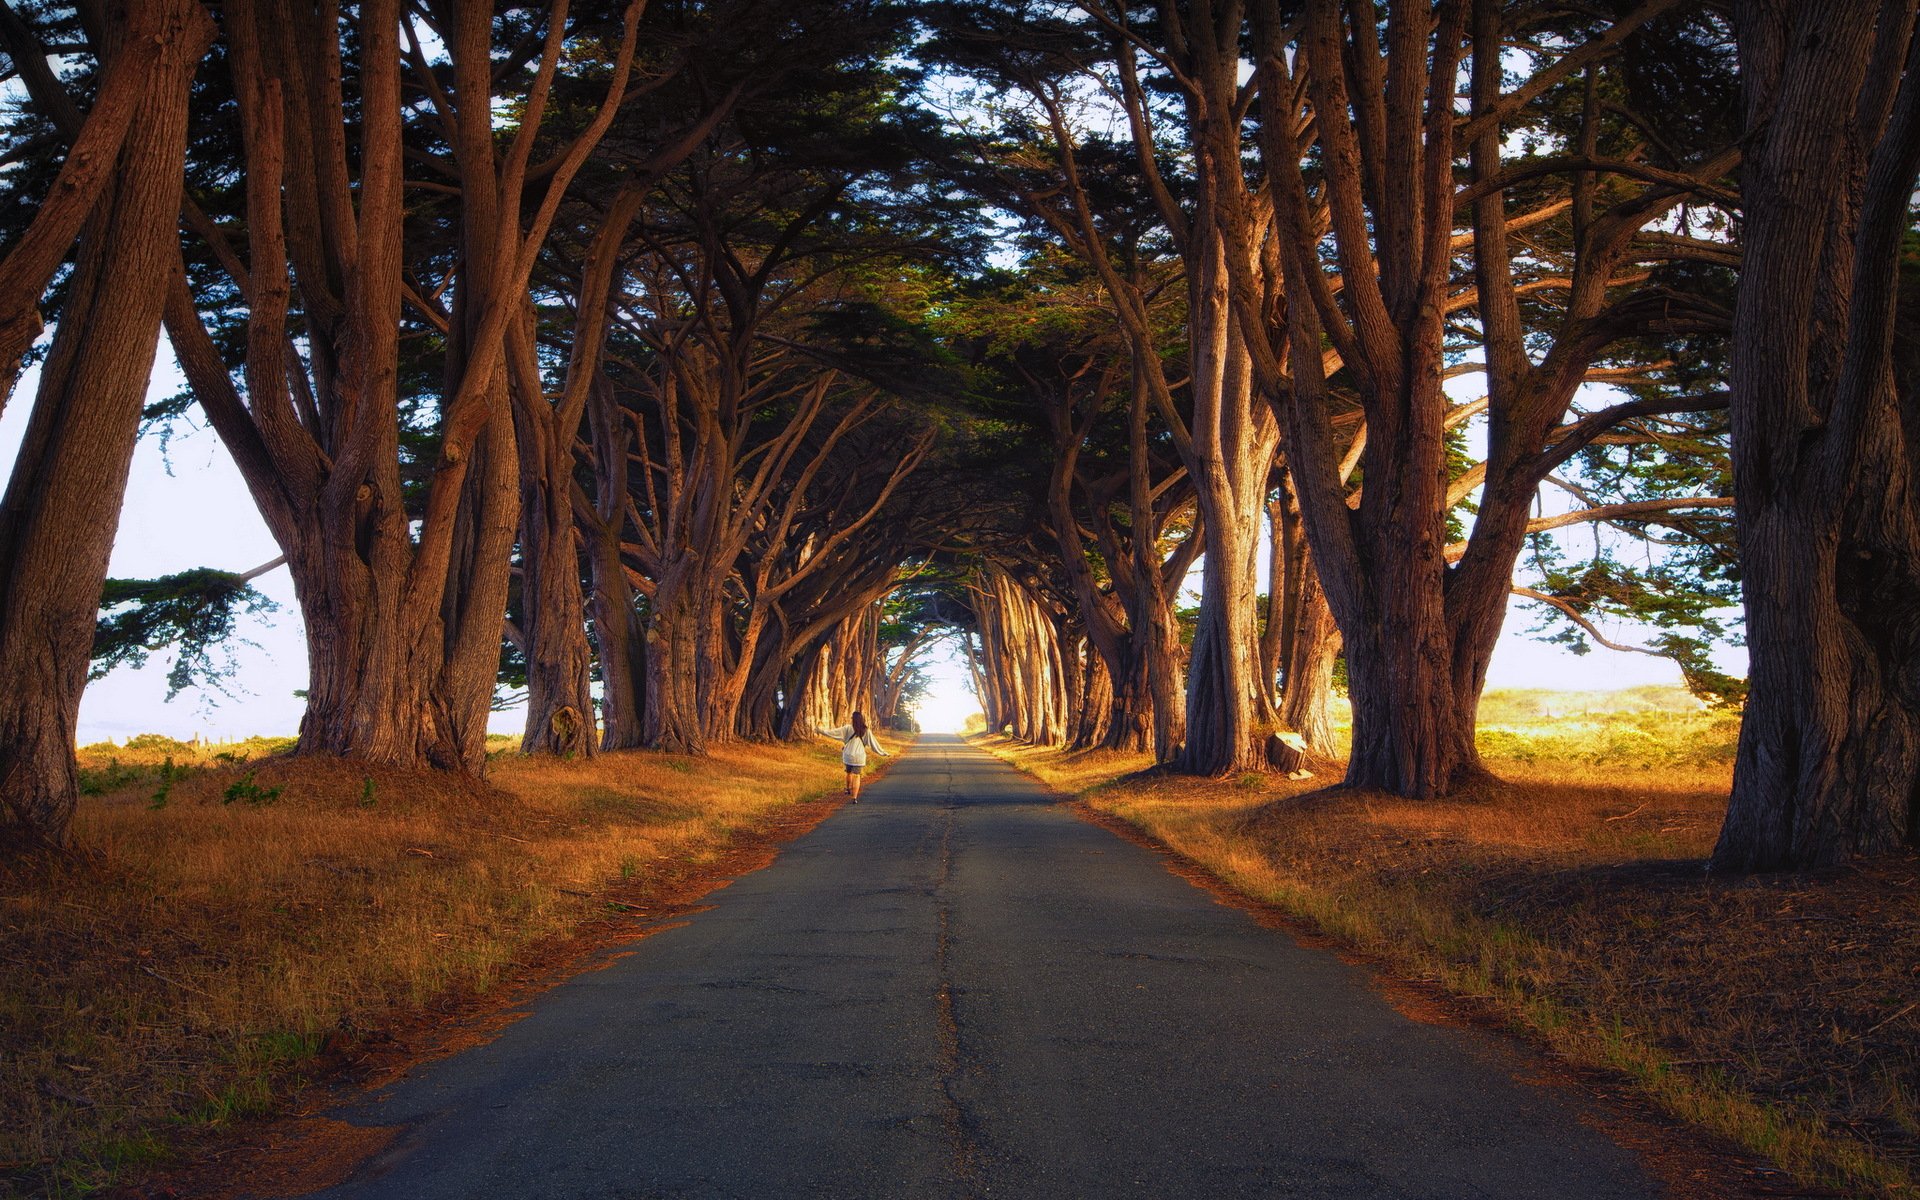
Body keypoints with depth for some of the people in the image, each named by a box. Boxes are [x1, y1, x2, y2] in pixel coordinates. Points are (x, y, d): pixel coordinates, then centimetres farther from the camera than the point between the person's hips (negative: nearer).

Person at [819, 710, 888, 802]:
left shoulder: (848, 728, -7)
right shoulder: (866, 731, -3)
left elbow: (834, 732, -8)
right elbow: (874, 744, -2)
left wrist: (822, 731, -3)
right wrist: (884, 753, 6)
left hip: (848, 756, 0)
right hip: (859, 757, 0)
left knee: (849, 772, 25)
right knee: (856, 776, 5)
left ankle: (848, 789, 44)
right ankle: (855, 797, -5)